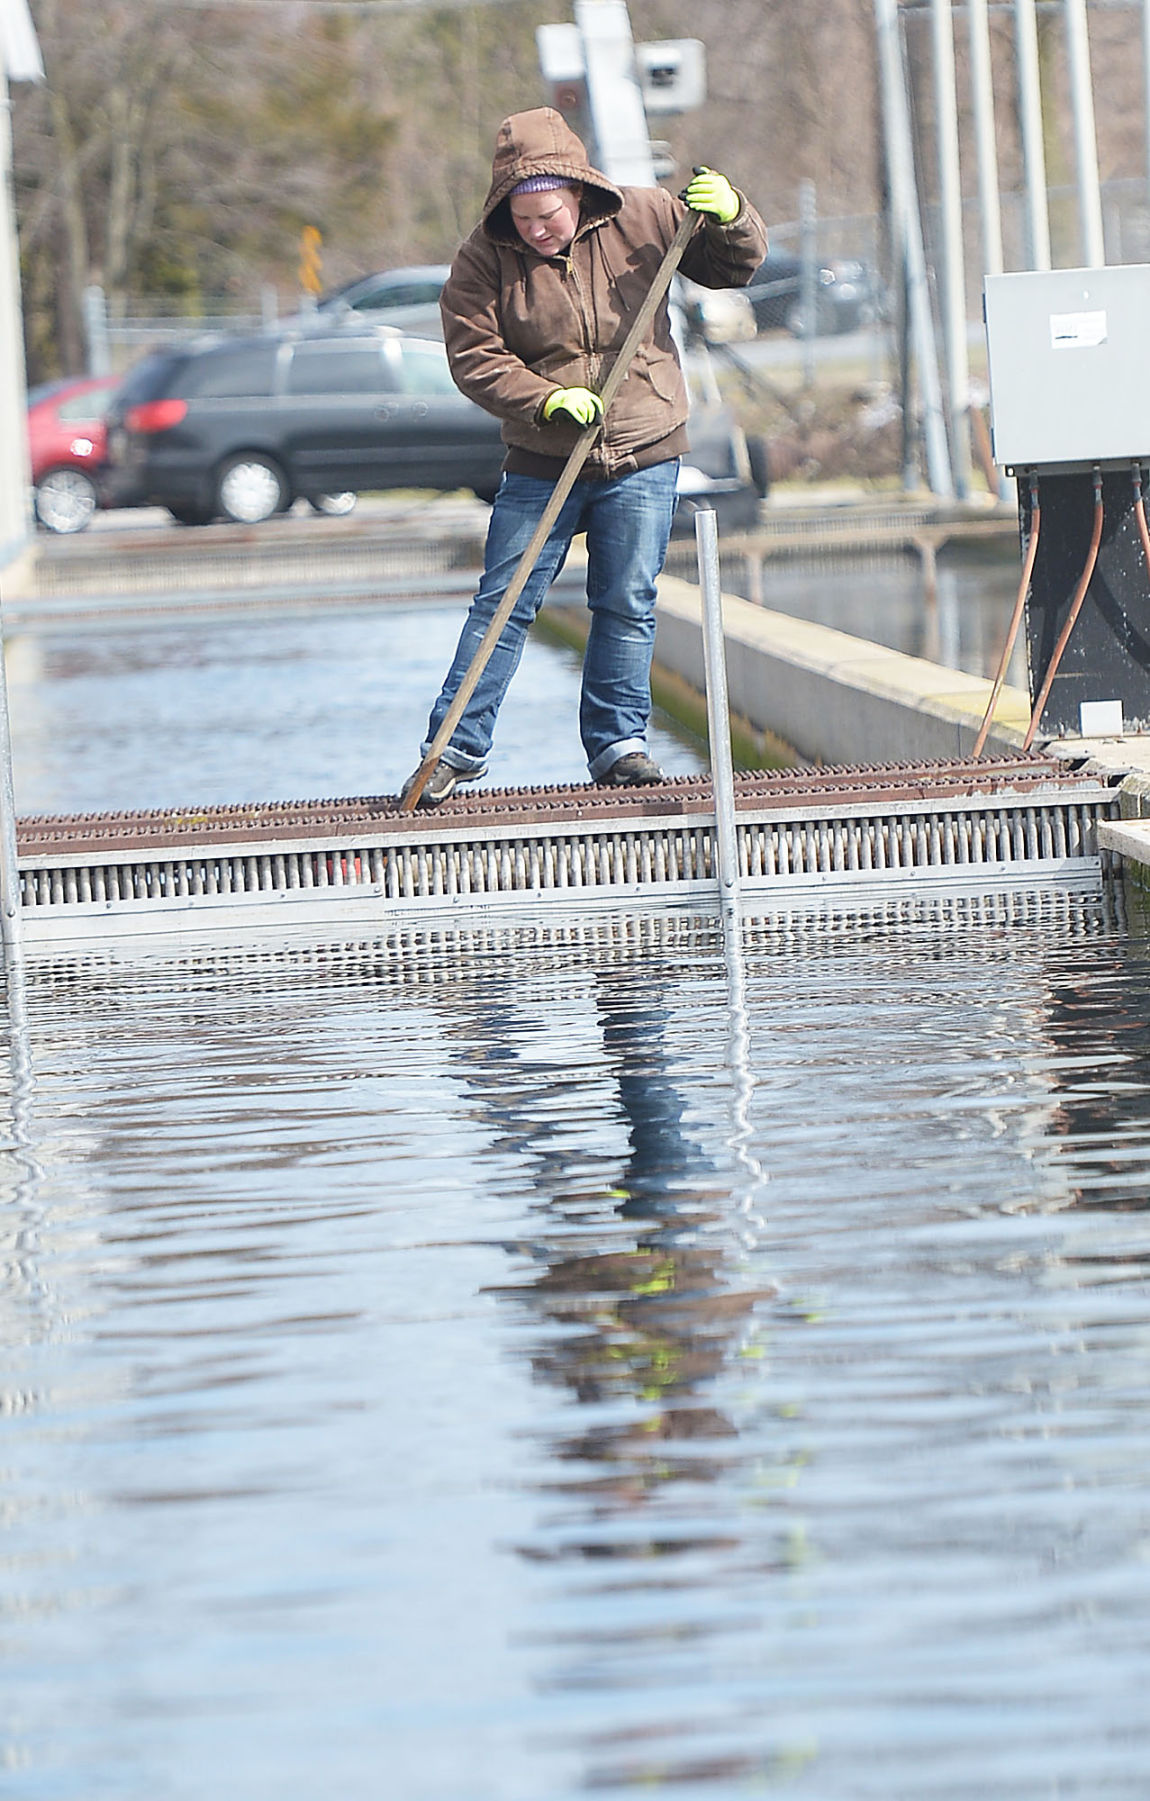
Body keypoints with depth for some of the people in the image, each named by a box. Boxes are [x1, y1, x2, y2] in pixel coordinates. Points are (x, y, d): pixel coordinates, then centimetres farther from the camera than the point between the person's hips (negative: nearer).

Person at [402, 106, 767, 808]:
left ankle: (618, 742, 14)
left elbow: (737, 267, 5)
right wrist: (548, 400, -23)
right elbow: (474, 355, -10)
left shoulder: (644, 219, -4)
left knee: (627, 607, 3)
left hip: (642, 460, 1)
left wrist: (730, 216, -17)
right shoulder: (485, 259, -7)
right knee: (502, 605, -1)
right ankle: (456, 747, 4)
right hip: (541, 465, -1)